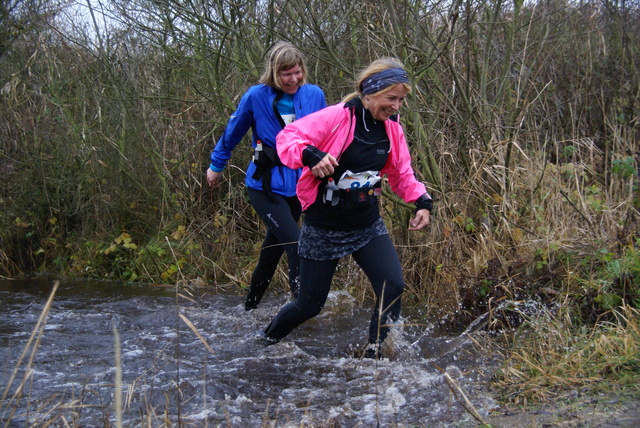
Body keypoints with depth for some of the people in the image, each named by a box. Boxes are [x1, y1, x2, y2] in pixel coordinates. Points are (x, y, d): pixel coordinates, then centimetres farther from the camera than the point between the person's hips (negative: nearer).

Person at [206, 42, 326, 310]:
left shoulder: (314, 95, -2)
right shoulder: (256, 97, -9)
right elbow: (232, 134, 7)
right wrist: (216, 166, 17)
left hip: (298, 184, 4)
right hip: (265, 184, -4)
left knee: (273, 248, 15)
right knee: (296, 244, -21)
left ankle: (250, 307, 32)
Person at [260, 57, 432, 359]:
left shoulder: (391, 128, 1)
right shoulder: (336, 118, -18)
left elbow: (402, 173, 13)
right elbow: (287, 138, -21)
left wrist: (422, 201, -4)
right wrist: (311, 156, -41)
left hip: (367, 226, 5)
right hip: (324, 229, -5)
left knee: (393, 287, -13)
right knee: (310, 303, 5)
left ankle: (373, 355, 4)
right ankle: (266, 340, 34)